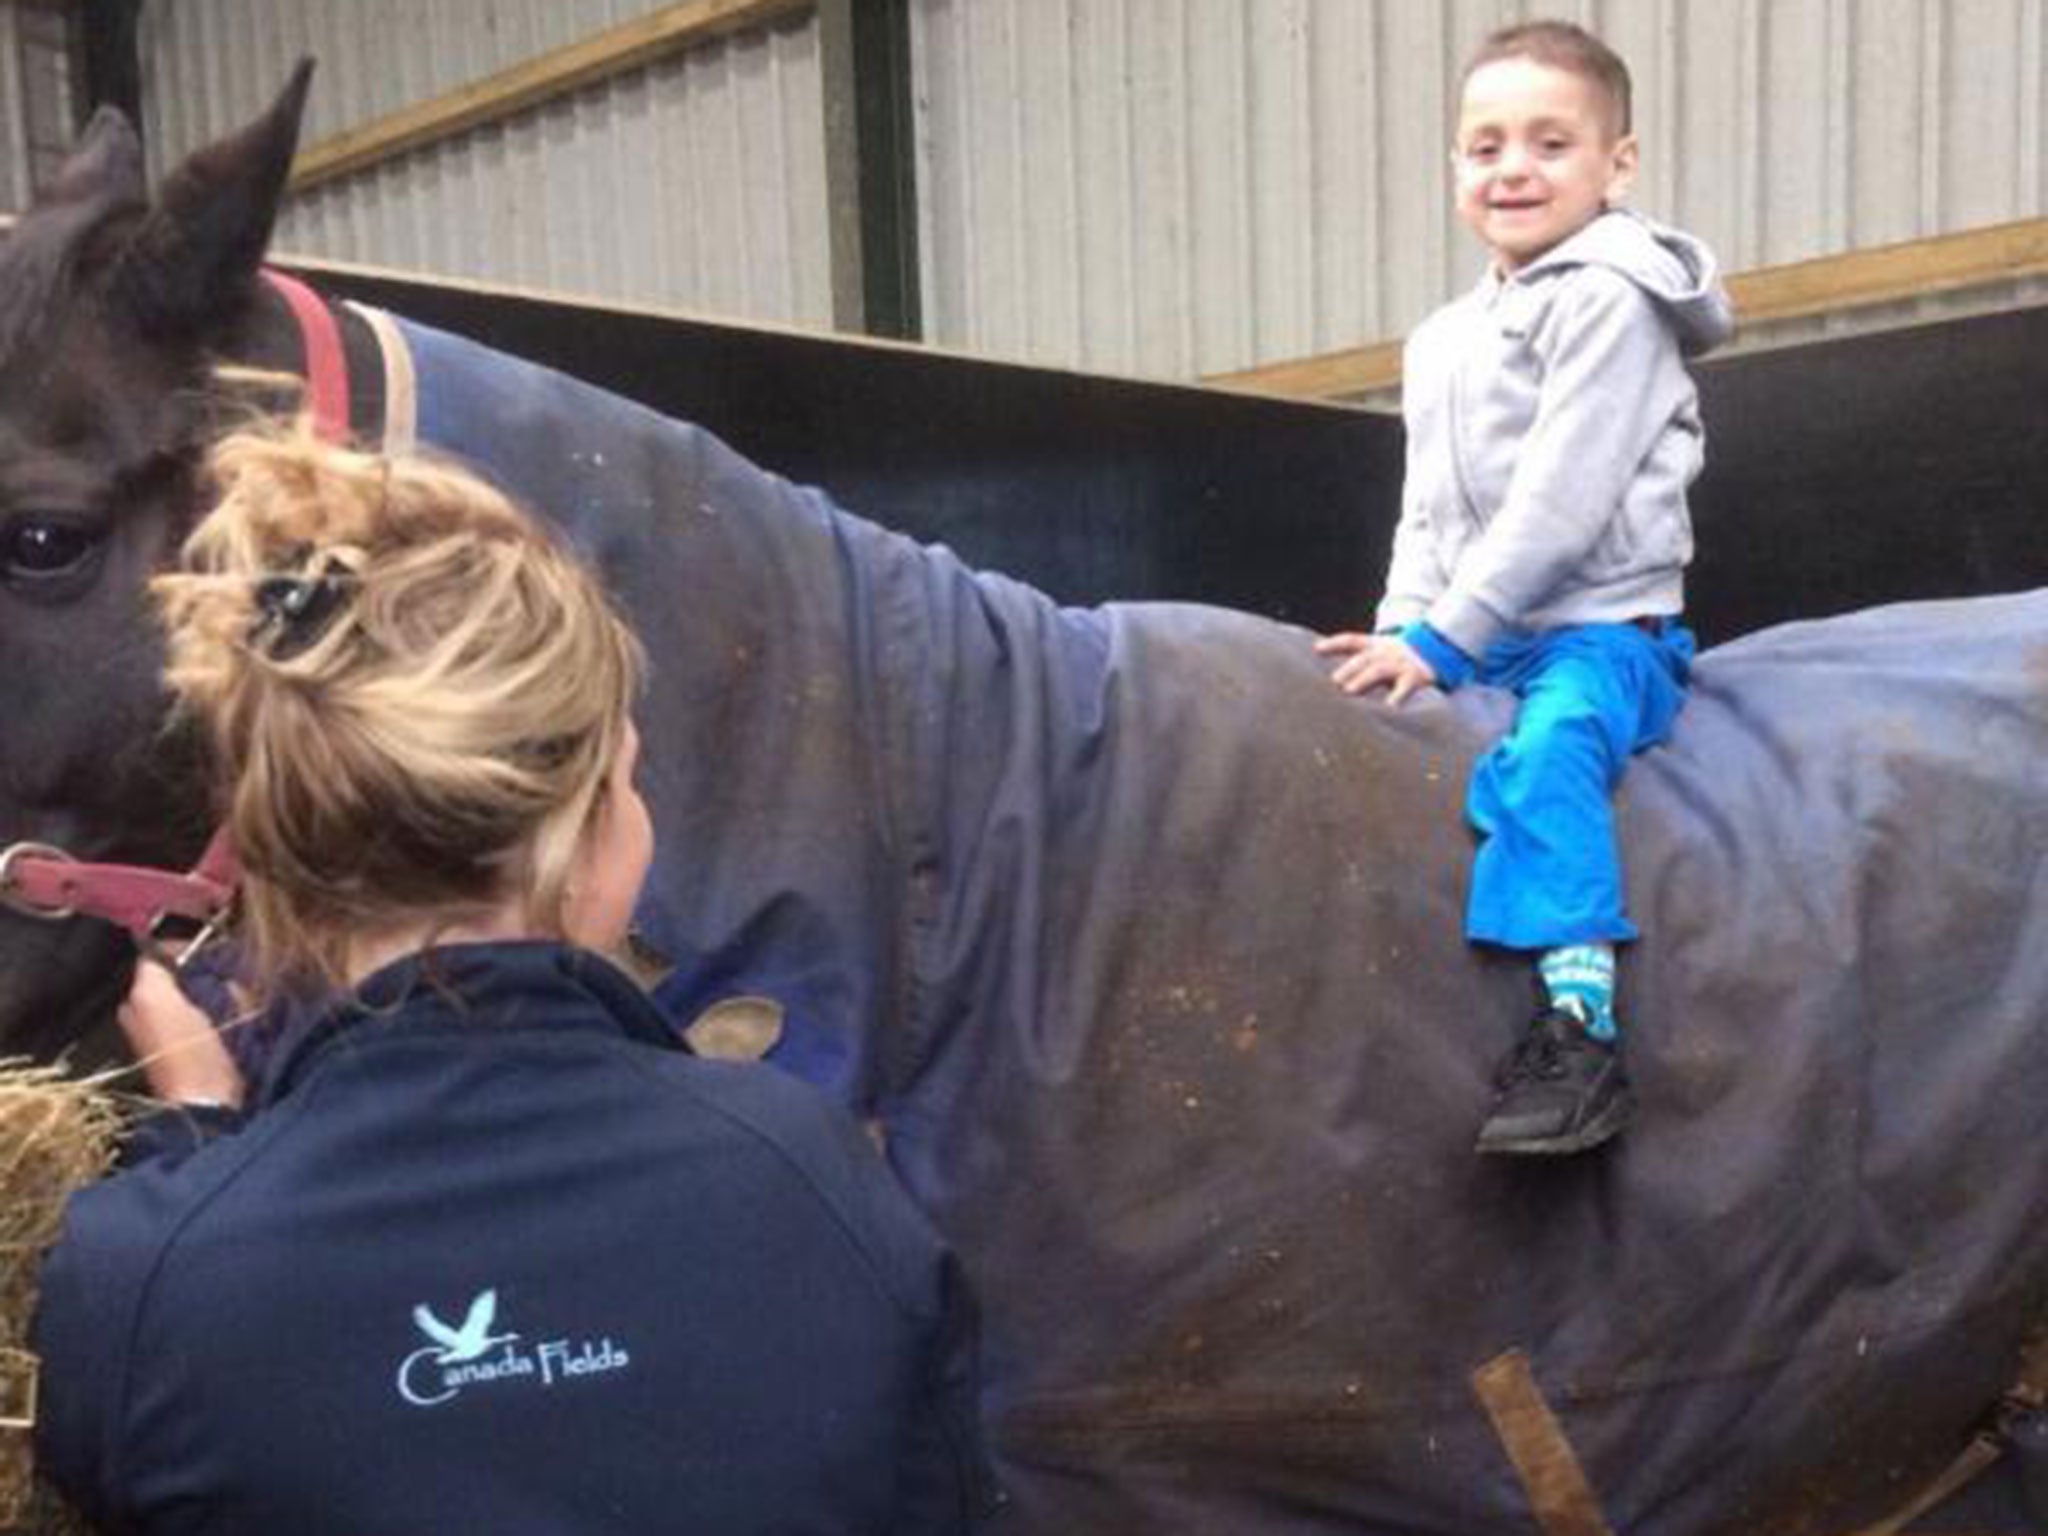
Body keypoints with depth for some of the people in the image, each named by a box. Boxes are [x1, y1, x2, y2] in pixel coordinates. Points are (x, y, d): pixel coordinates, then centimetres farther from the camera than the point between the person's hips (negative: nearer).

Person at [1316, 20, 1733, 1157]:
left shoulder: (1607, 302, -7)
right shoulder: (1440, 343, 18)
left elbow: (1557, 502, -16)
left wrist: (1443, 637, -17)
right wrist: (1401, 628, 0)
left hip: (1604, 629, -8)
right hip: (1473, 644, 8)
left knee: (1546, 747, -34)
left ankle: (1579, 1033, -39)